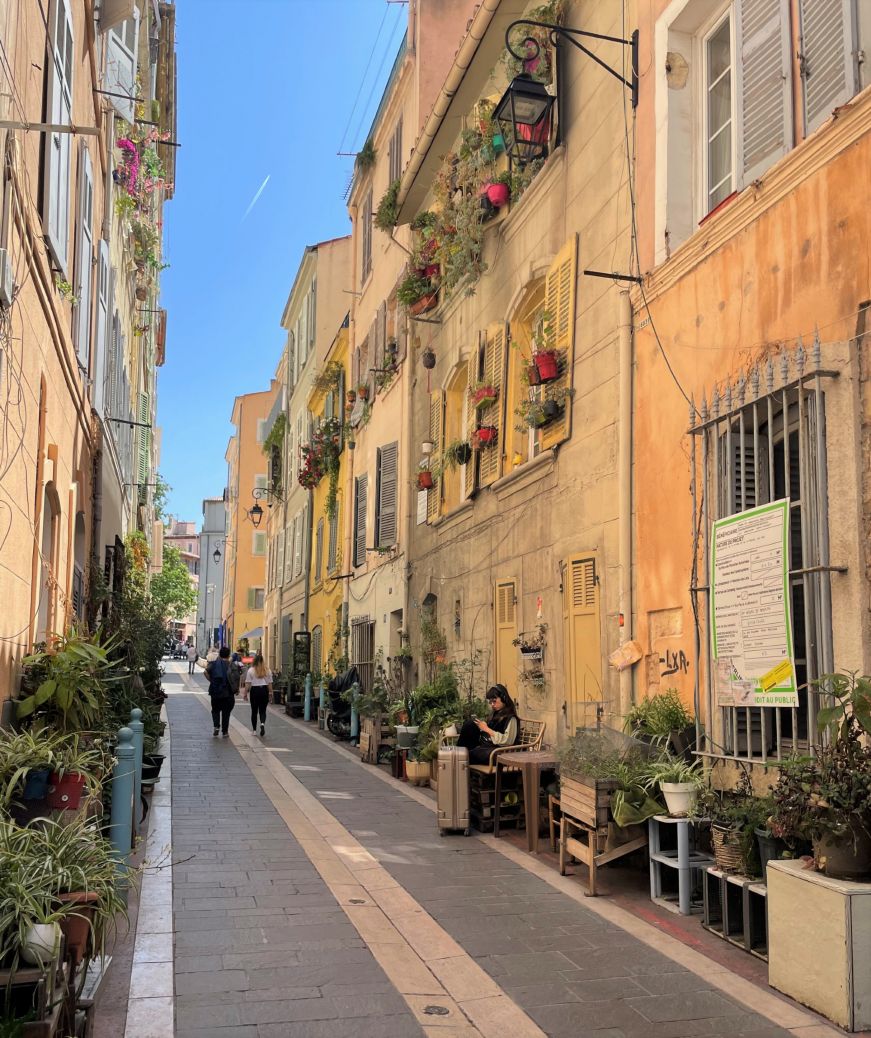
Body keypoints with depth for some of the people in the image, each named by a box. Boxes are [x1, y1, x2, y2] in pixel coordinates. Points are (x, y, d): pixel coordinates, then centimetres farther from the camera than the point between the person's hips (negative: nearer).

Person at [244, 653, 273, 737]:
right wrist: (270, 692, 13)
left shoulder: (251, 670, -6)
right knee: (263, 710, 6)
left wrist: (245, 693, 0)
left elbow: (248, 683, -6)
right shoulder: (267, 670, 1)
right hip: (264, 690, 1)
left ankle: (254, 729, 15)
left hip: (254, 690, -1)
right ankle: (262, 723, -21)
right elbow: (270, 683, 4)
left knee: (254, 711, 9)